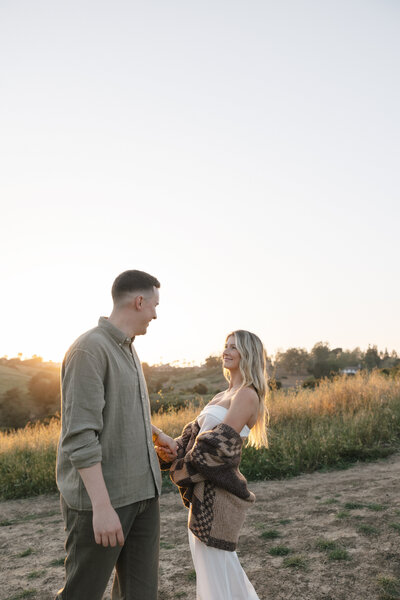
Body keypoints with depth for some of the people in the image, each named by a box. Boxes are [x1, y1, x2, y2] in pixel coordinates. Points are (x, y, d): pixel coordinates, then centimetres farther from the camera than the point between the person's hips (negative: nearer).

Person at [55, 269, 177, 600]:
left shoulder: (127, 350, 12)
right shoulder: (89, 349, -17)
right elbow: (80, 434, -22)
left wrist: (158, 434, 32)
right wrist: (102, 507, -24)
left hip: (141, 489, 8)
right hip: (101, 495, -8)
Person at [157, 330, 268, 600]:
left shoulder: (247, 395, -14)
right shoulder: (225, 395, 14)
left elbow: (220, 443, -20)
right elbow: (197, 431, 10)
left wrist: (180, 469, -11)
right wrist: (172, 448, -9)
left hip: (219, 491, -9)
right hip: (206, 489, 9)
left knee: (215, 560, 4)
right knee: (205, 551, 22)